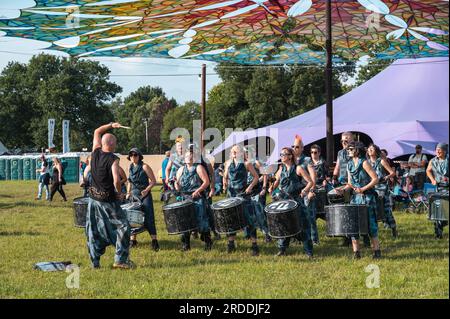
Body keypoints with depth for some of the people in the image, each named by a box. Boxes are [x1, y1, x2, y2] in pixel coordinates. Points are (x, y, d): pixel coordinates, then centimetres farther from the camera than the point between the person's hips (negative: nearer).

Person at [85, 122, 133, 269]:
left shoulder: (96, 153, 1)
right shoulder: (112, 159, -18)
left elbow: (97, 132, 18)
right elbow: (116, 180, -29)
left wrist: (110, 125, 18)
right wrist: (119, 193, -12)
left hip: (94, 198, 7)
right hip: (108, 201, -7)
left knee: (94, 230, 12)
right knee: (123, 226, 4)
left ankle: (94, 261, 16)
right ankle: (120, 260, 0)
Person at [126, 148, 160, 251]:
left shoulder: (144, 167, -8)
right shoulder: (130, 168, 9)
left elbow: (153, 181, -8)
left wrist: (146, 190, -20)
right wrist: (128, 193, 10)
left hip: (145, 195, -6)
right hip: (134, 195, 6)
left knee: (148, 218, -9)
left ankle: (154, 240, -9)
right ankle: (133, 239, 14)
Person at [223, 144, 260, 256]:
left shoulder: (246, 164, -3)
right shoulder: (228, 164, 9)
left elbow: (256, 177, 0)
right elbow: (225, 177, 20)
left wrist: (250, 187, -12)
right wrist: (225, 184, 2)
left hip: (243, 193, -4)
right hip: (231, 193, 4)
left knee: (249, 219, -7)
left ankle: (254, 245, -4)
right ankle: (231, 243, 17)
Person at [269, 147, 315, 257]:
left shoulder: (298, 169, -7)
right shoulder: (281, 169, 8)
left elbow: (310, 182, -7)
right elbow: (277, 181, 24)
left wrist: (305, 190, -25)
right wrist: (272, 187, 4)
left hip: (297, 200, -5)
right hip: (283, 200, 5)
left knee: (303, 224, -4)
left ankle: (308, 251, 1)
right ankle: (282, 249, 17)